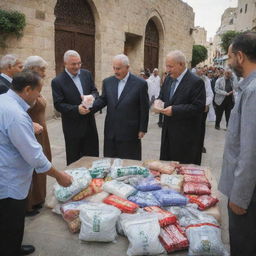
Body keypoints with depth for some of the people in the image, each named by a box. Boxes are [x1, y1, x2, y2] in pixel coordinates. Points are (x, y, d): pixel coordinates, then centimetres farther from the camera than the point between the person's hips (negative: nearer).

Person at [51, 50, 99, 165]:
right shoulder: (57, 81, -11)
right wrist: (77, 109, -25)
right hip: (72, 127, -4)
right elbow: (58, 105, -13)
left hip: (89, 123, 5)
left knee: (93, 156, 14)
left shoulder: (86, 74, 4)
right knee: (74, 159, 9)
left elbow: (95, 91, 9)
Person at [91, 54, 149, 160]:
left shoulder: (140, 83, -7)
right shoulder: (107, 82, 6)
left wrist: (142, 129, -4)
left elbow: (144, 109, -5)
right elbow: (103, 99, 8)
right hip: (110, 132, 4)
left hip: (130, 133, -4)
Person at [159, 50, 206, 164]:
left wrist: (174, 110, -22)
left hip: (186, 135, -7)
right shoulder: (168, 79, 10)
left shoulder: (196, 82, -14)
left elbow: (199, 107, -19)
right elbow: (162, 96, 20)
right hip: (168, 132, 7)